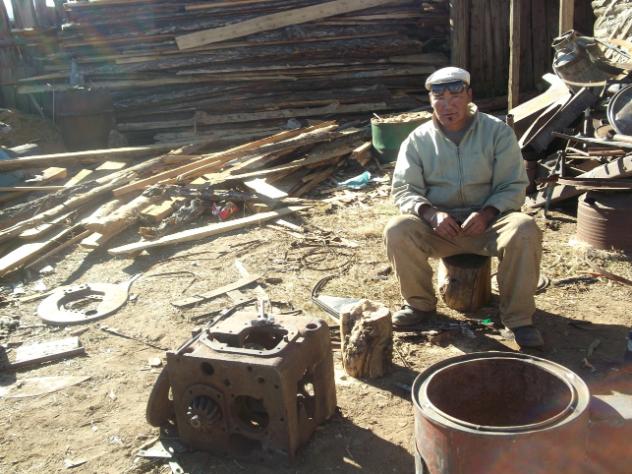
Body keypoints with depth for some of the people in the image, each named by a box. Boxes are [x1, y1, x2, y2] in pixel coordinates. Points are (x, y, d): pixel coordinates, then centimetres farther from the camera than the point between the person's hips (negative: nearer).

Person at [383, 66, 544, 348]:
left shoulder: (498, 132, -1)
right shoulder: (418, 140, 2)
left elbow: (514, 186, -3)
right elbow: (404, 189, -2)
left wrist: (487, 214, -23)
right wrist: (431, 214, -23)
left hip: (487, 222, -1)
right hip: (438, 226, 1)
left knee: (525, 230, -31)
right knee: (397, 231, -28)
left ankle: (518, 317, -14)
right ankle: (420, 303, -3)